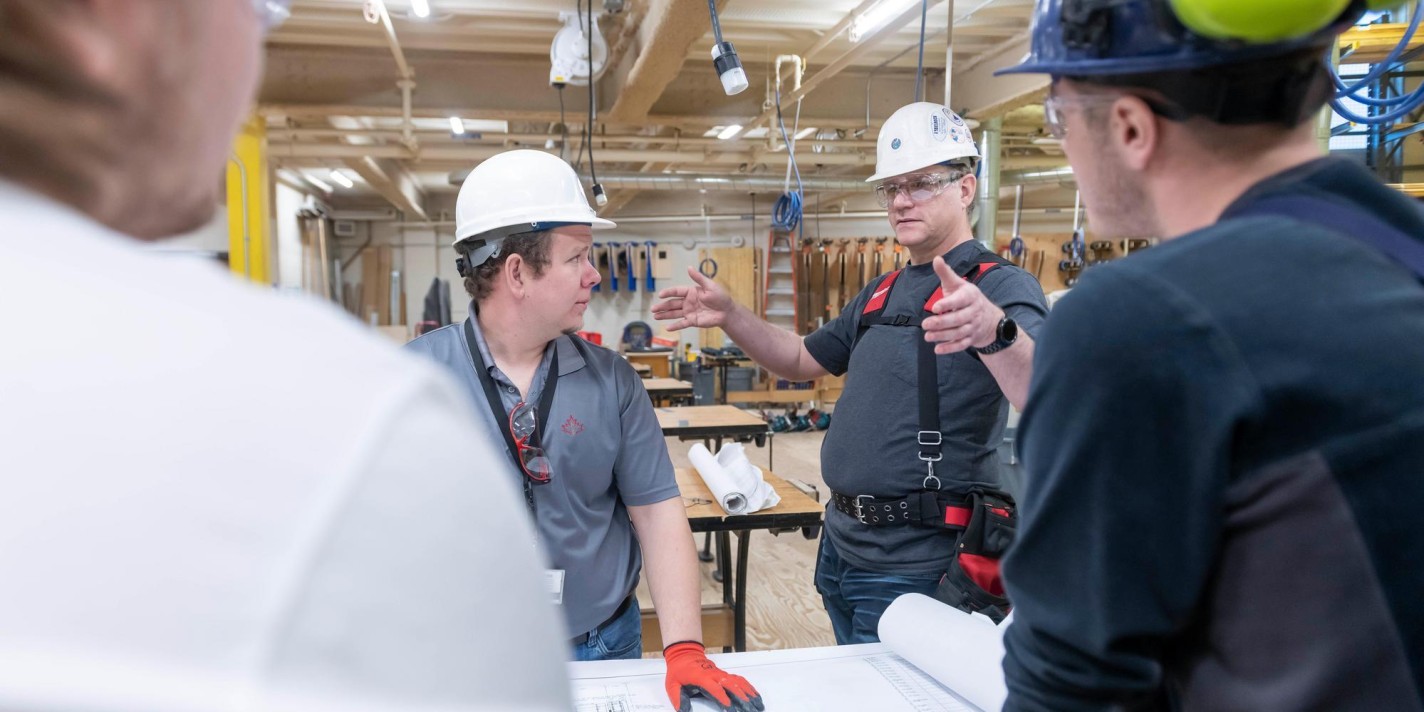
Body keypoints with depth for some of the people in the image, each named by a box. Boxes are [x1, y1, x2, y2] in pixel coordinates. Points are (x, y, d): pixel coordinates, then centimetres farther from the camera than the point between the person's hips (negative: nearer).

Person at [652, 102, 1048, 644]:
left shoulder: (1002, 287, -15)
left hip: (913, 566, -8)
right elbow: (802, 360, 21)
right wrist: (728, 316, 6)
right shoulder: (883, 292, 12)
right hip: (841, 544, 8)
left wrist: (995, 330, -53)